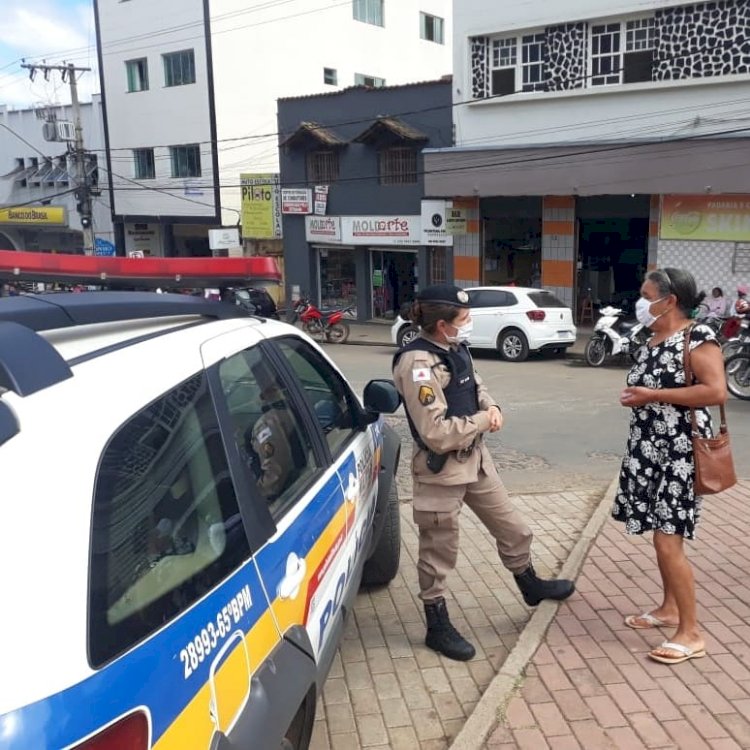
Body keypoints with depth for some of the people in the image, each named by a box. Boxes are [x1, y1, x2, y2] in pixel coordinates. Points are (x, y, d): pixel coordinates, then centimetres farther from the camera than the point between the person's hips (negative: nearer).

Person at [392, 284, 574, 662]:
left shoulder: (456, 349, 1)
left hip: (475, 458, 9)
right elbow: (436, 433, -29)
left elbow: (475, 386, 20)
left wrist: (492, 408, -2)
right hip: (440, 470, -8)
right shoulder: (417, 364, -25)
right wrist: (482, 421, -15)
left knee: (512, 528, 23)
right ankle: (438, 627, 26)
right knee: (439, 551, 9)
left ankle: (530, 586, 49)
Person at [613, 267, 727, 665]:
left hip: (681, 453, -8)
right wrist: (636, 396, 7)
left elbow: (717, 391, -25)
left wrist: (653, 395, -22)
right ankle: (669, 608, 32)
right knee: (663, 534, 17)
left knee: (668, 541, -9)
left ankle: (691, 634, 3)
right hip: (650, 450, 8)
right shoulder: (652, 341, 11)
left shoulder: (697, 337, -14)